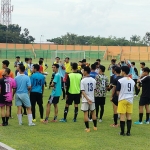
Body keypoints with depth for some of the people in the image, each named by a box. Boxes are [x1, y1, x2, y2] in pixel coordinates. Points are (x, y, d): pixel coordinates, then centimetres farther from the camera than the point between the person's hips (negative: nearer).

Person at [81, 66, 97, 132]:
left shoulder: (83, 80, -13)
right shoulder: (93, 80, 1)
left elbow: (83, 91, -18)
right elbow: (94, 89, 9)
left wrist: (87, 99, -20)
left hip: (85, 99, -4)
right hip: (92, 98, 4)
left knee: (85, 113, 3)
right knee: (93, 112, 16)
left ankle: (87, 128, 3)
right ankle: (95, 126, 22)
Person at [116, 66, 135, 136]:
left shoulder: (120, 80, -11)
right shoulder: (132, 81, 5)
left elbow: (118, 92, -5)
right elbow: (133, 91, 13)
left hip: (122, 99, -5)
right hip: (130, 99, 5)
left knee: (122, 115, 0)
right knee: (129, 115, 8)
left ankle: (122, 132, 3)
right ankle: (128, 132, 8)